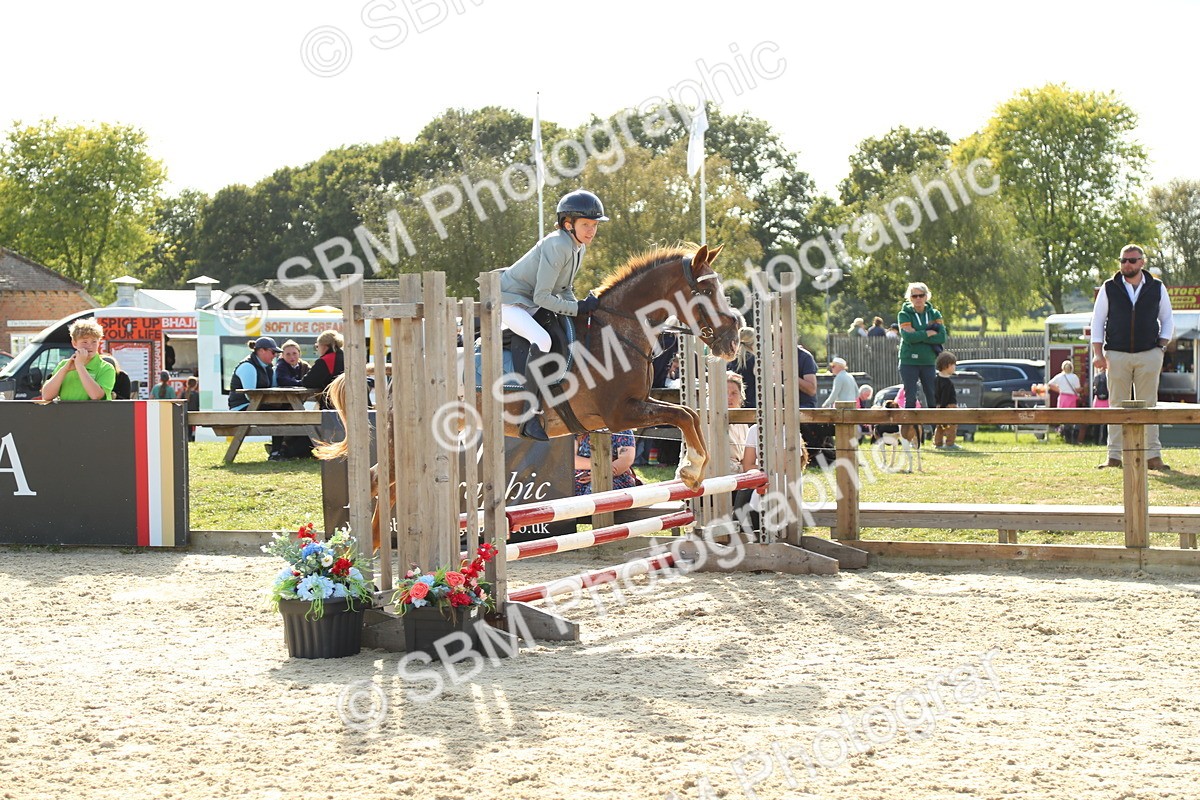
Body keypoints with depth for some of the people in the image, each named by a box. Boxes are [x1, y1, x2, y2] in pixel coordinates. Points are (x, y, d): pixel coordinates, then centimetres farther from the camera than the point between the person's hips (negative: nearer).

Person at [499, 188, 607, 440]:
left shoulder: (579, 247, 2)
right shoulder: (558, 246, -27)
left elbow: (564, 288, 12)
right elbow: (542, 297, -27)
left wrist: (580, 307, -6)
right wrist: (578, 308, -26)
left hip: (528, 303, 10)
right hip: (508, 299, -10)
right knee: (542, 340, -31)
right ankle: (529, 416, -31)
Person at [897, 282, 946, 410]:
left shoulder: (934, 314, 7)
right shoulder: (904, 315, -2)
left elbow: (942, 337, -6)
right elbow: (908, 337, -17)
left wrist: (918, 336, -13)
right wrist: (929, 333, -10)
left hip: (929, 362, 3)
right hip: (909, 362, -3)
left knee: (933, 399, 2)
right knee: (910, 399, -4)